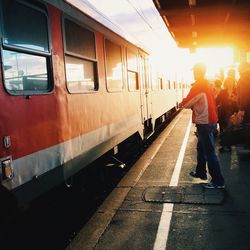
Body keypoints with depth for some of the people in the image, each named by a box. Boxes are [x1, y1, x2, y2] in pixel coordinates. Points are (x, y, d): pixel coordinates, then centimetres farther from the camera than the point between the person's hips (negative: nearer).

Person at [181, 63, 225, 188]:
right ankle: (200, 172, 36)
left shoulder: (198, 86, -17)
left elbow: (186, 104, -15)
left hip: (204, 123, -10)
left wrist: (183, 103, 4)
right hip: (209, 120, 10)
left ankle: (218, 181, 3)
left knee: (209, 152, -4)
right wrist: (194, 105, 7)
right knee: (201, 148, 22)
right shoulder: (208, 85, 12)